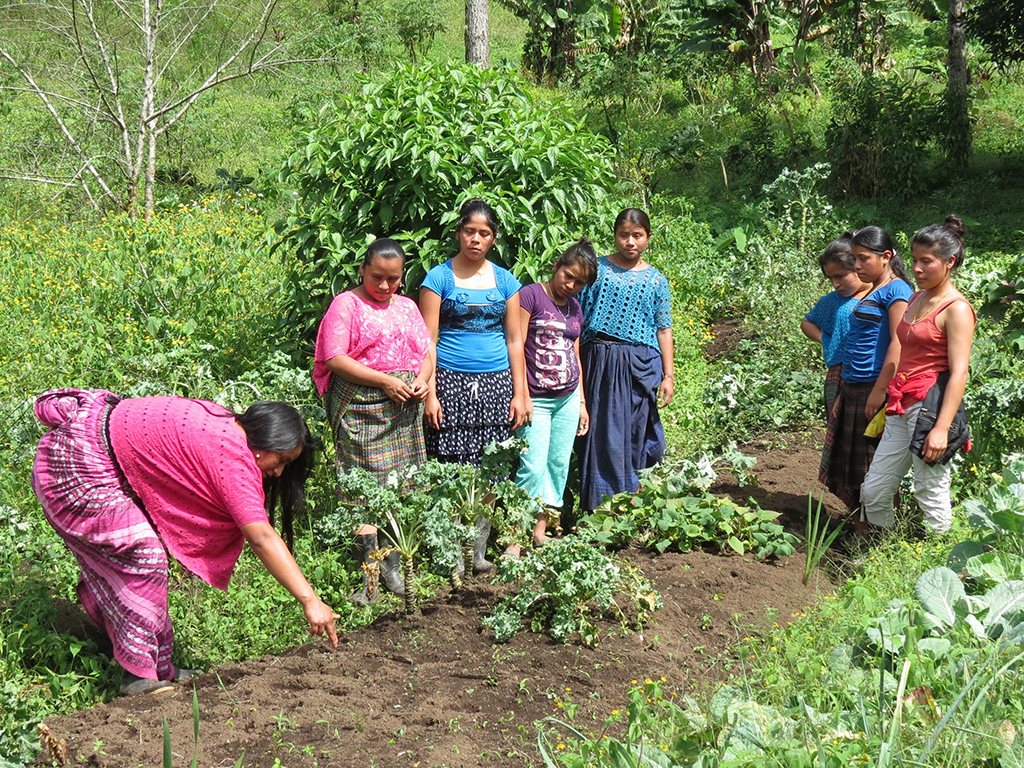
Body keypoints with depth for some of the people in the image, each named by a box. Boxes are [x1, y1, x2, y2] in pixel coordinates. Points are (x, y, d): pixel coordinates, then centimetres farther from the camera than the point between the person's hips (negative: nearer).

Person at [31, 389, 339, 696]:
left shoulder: (225, 424, 3)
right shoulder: (232, 455, -25)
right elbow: (262, 538, -29)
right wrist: (310, 600, -30)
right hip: (77, 462, -10)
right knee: (143, 555, -11)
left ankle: (160, 669, 24)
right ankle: (139, 676, -5)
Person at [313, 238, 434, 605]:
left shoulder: (407, 307, 18)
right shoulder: (346, 304, 0)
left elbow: (427, 351, 19)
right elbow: (334, 358, -10)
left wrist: (422, 379, -3)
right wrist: (385, 381, -15)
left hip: (405, 409, 5)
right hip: (361, 406, -5)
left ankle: (391, 565, 14)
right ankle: (369, 575, -5)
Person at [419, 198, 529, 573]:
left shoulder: (504, 280, 11)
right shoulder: (440, 278, 1)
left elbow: (514, 339, 13)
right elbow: (428, 341, -2)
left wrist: (520, 393, 8)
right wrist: (430, 393, -9)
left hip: (496, 385, 3)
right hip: (452, 384, -3)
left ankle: (479, 551, 13)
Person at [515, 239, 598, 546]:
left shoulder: (575, 308, 14)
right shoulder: (530, 295, -7)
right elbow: (516, 346, -10)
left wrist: (581, 402, 16)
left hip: (568, 399, 7)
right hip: (536, 400, -7)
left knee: (559, 463, 8)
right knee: (533, 467, -12)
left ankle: (540, 529, 17)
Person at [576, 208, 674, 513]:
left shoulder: (656, 280, 11)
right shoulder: (598, 268, 6)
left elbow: (663, 329, 11)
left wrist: (668, 375, 7)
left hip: (640, 367, 1)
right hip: (600, 361, -1)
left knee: (635, 434, 2)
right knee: (602, 433, -2)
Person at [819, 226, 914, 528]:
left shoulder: (896, 290, -10)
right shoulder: (871, 292, 18)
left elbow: (899, 342, -19)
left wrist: (879, 390, -23)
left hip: (874, 390, -10)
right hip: (854, 389, 10)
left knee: (871, 469, -3)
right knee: (848, 466, 13)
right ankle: (858, 528, 21)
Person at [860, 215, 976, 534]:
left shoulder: (956, 309, -10)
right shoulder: (916, 299, 15)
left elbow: (959, 372, -17)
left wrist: (942, 428, -23)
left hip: (931, 406, -8)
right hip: (901, 409, 8)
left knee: (931, 496, -2)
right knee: (873, 490, 10)